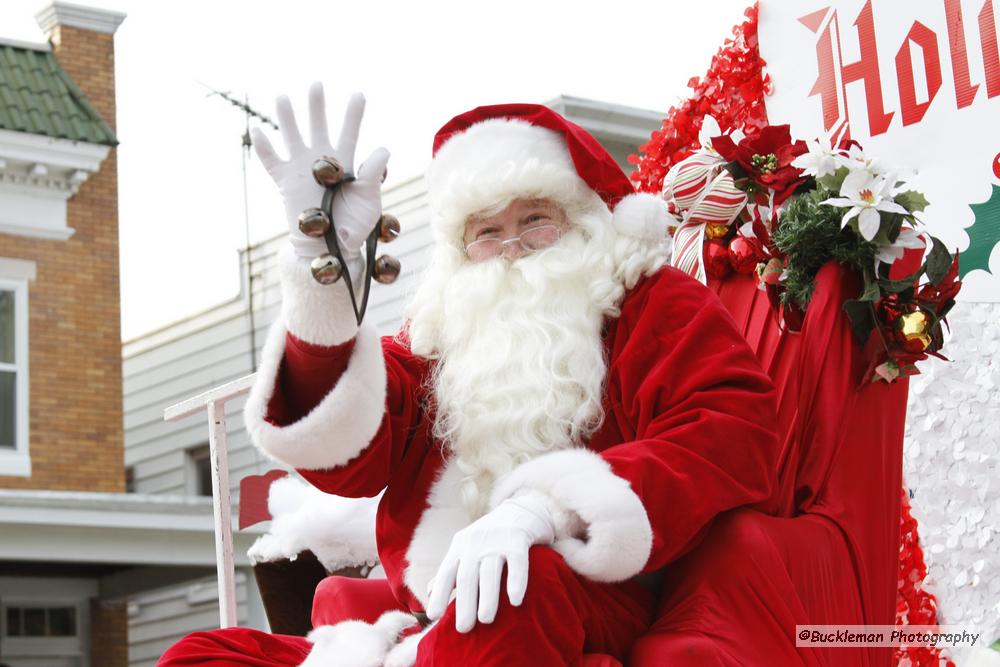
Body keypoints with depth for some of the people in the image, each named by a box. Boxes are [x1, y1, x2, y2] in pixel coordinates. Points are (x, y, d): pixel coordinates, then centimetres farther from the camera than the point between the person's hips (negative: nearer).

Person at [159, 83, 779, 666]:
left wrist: (542, 509, -20)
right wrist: (323, 263, -5)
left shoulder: (648, 303, 13)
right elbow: (344, 456, 6)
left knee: (519, 595, -40)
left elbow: (732, 432, -7)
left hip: (582, 607, -4)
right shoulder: (441, 334, 23)